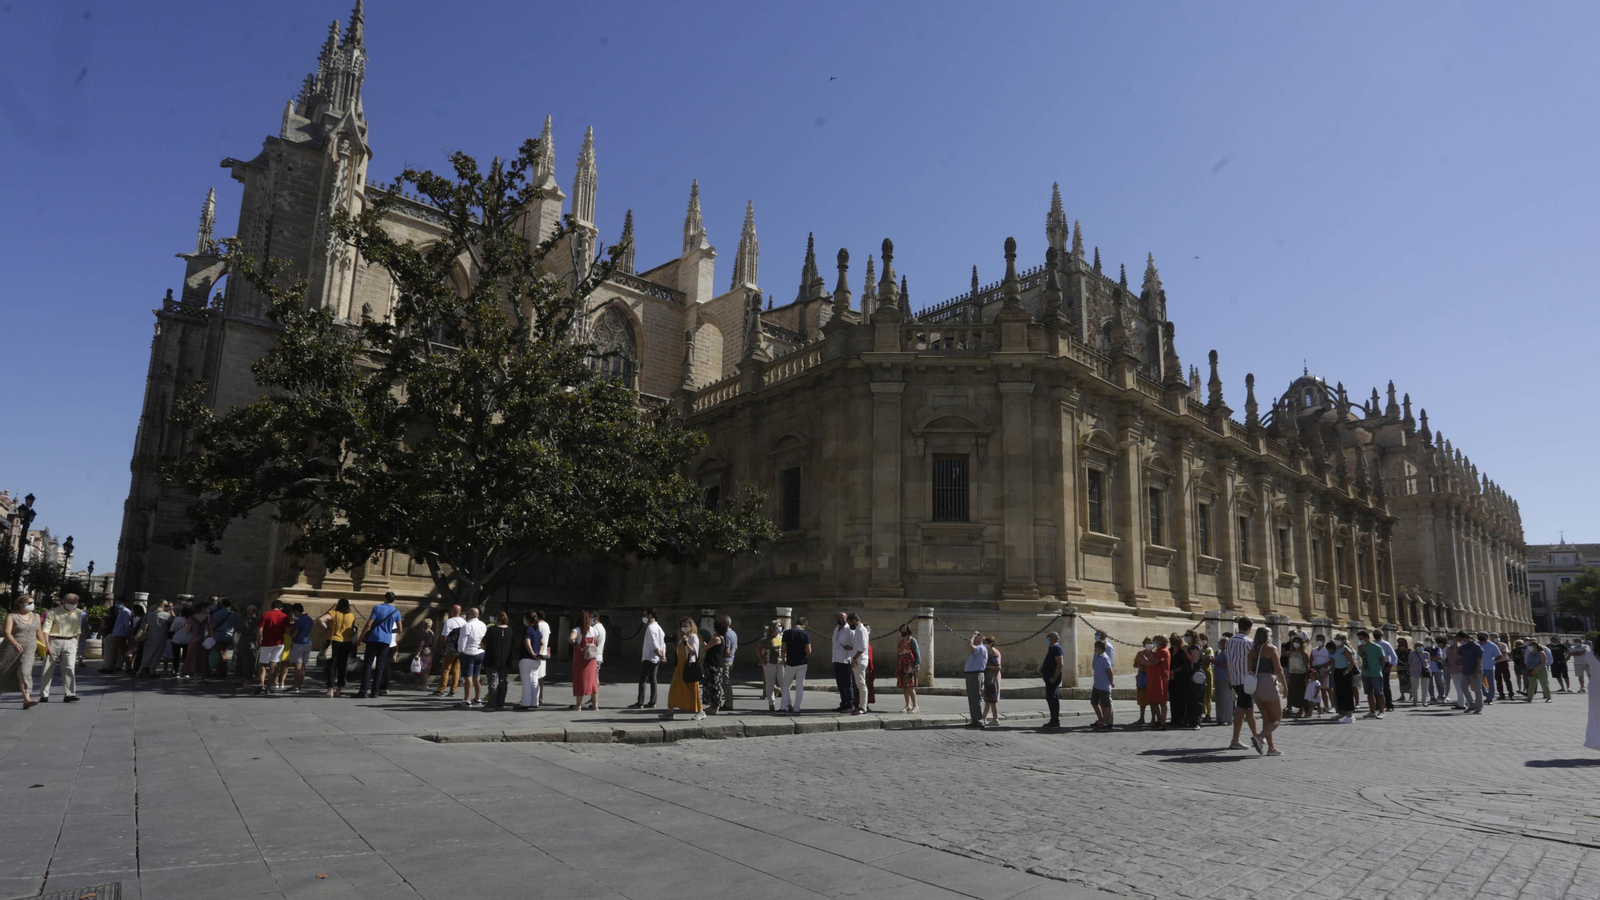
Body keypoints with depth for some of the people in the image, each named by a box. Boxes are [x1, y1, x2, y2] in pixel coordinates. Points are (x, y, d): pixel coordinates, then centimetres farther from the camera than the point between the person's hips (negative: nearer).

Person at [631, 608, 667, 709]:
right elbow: (663, 644, 13)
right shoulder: (658, 627, 15)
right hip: (656, 659, 9)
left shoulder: (650, 628, -16)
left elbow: (654, 645, -21)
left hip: (648, 658, -9)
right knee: (652, 679, 10)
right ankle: (652, 702, 10)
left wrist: (661, 656, -14)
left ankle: (640, 703, -6)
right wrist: (663, 656, 5)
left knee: (642, 680, -5)